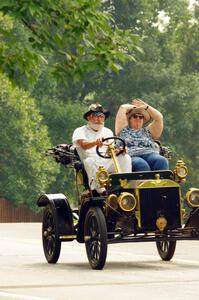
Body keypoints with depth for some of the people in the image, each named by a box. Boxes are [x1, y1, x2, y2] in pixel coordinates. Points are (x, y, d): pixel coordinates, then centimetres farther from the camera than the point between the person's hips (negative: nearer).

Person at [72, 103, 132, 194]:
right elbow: (83, 145, -12)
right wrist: (95, 143, -35)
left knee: (125, 157, -20)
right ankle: (102, 191, -48)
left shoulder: (107, 131, 26)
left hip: (108, 162, 4)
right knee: (89, 161, -37)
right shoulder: (80, 131, 10)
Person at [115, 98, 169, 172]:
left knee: (162, 161, -33)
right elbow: (122, 108, 21)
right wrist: (133, 106, 38)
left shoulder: (148, 131, 33)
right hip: (132, 157, -3)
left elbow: (159, 118, 24)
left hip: (150, 155, 3)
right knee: (142, 165, -39)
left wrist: (146, 107, 27)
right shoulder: (124, 130, 25)